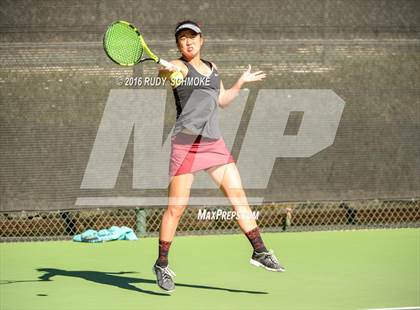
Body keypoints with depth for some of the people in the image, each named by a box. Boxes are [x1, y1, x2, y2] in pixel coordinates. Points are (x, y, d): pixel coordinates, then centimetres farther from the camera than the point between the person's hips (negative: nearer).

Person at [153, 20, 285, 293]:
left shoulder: (212, 68, 18)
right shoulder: (179, 67, -4)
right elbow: (165, 72, -30)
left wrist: (241, 83, 28)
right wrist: (167, 71, -53)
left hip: (214, 142, 6)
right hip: (186, 143, -6)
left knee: (238, 195, 2)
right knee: (176, 207, -6)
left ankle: (260, 252, 9)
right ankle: (162, 264, 6)